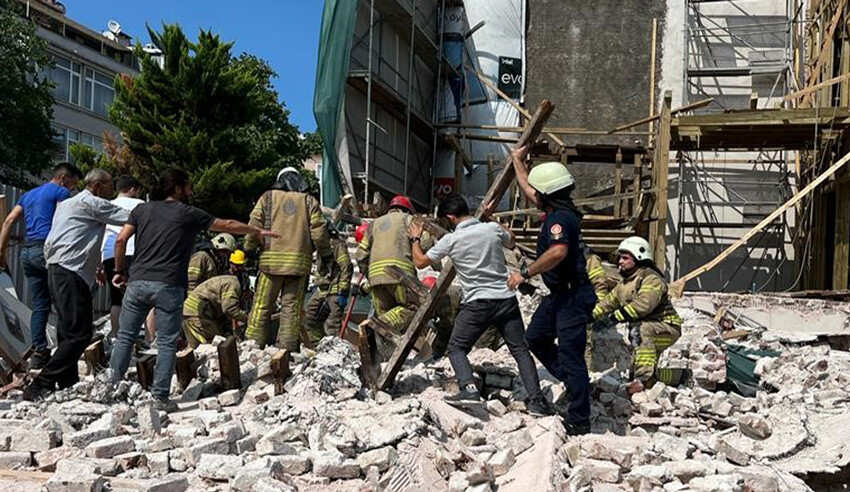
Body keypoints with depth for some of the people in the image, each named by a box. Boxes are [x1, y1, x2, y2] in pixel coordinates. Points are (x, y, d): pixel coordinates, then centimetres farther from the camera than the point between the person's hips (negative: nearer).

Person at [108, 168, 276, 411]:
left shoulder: (143, 209, 14)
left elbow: (121, 240, 5)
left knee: (125, 336, 13)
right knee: (167, 344, 2)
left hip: (138, 282, 4)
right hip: (168, 287, -4)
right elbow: (228, 226, 12)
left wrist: (119, 270, 16)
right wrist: (259, 231, 23)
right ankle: (160, 397, 1)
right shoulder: (188, 214, 5)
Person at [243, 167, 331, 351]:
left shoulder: (268, 197, 9)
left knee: (262, 305, 4)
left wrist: (249, 251, 10)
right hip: (299, 261, 1)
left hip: (271, 259, -1)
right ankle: (288, 347, 3)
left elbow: (254, 227, 2)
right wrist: (326, 256, 13)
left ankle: (254, 344, 3)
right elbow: (319, 232, 5)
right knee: (292, 306, 4)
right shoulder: (309, 201, 10)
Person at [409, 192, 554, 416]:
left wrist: (415, 239, 24)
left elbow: (420, 262, 7)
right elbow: (511, 241, 27)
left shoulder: (451, 240, -6)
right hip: (506, 299, 3)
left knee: (456, 347, 11)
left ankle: (469, 388, -10)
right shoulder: (493, 229, 3)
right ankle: (536, 399, 1)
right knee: (520, 349, 8)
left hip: (477, 303, -3)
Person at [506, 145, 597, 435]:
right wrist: (517, 161, 38)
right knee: (535, 338, 21)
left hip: (573, 297, -11)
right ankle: (571, 381, 27)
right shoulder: (557, 211, 10)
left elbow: (559, 251, -39)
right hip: (559, 294, 11)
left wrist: (525, 273, -31)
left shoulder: (559, 217, -20)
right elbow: (528, 189, 29)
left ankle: (579, 422, 0)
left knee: (570, 356, -6)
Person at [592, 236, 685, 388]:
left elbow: (643, 304, -33)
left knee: (640, 329, -39)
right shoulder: (624, 285, 14)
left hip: (667, 328, -10)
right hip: (646, 336, 10)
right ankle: (678, 376, 28)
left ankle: (646, 377, -42)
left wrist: (617, 316, -33)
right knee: (634, 373, 10)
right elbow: (608, 302, 16)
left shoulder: (651, 279, -17)